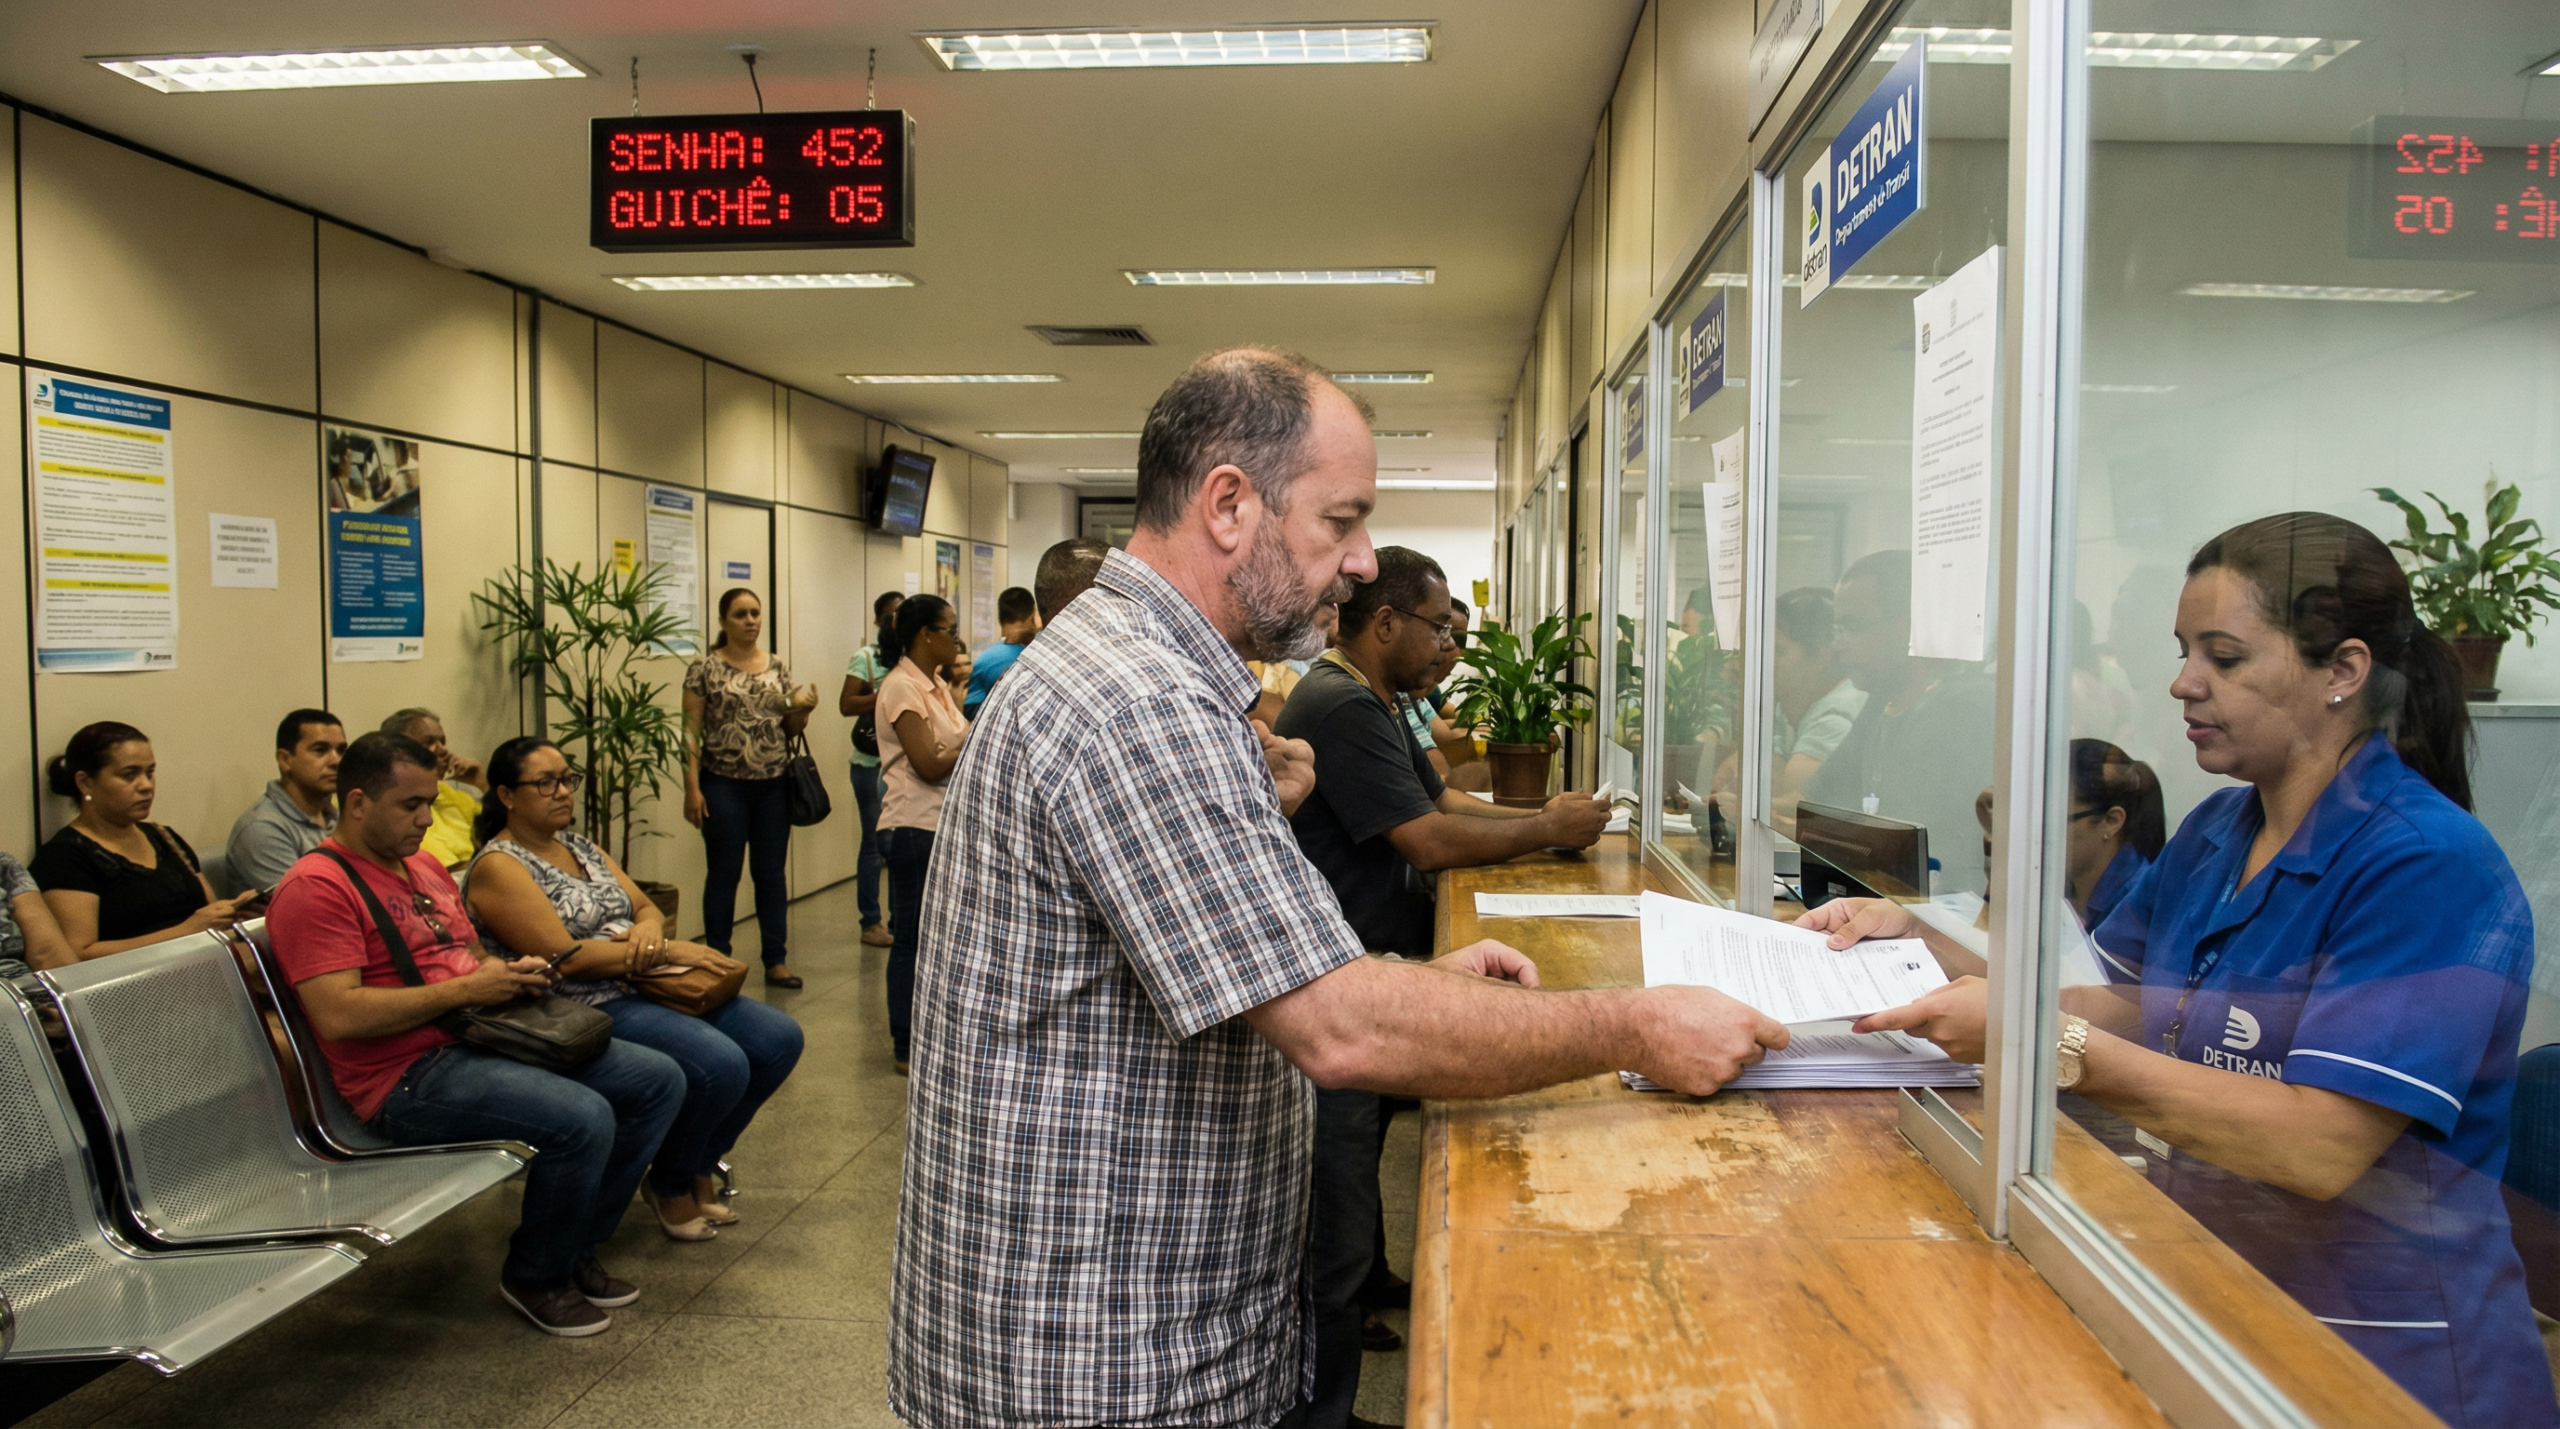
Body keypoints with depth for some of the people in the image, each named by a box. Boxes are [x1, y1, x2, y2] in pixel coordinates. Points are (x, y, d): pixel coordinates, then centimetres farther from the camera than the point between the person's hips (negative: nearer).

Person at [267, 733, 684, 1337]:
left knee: (659, 1080, 0)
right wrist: (465, 990, -18)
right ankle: (534, 1276, -2)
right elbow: (338, 1015, -21)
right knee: (582, 1118, -30)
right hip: (409, 1077, -9)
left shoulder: (426, 868, 19)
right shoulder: (316, 887, -11)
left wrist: (513, 971, 4)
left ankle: (573, 1247, 14)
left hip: (484, 1037, 10)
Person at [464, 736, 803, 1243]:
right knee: (720, 1064, -28)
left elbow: (647, 907, 16)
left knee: (779, 1038, -5)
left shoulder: (579, 844, 16)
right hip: (586, 1009, -9)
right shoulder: (498, 867, -10)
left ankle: (699, 1166, 13)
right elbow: (565, 957, -18)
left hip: (645, 989, 9)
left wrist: (649, 929, -9)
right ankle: (670, 1188, 0)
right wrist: (665, 951, -16)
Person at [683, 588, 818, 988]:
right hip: (724, 786, -4)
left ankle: (776, 961, 14)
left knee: (772, 873, 8)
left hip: (774, 786, 4)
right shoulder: (705, 669, -3)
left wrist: (802, 710, -8)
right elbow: (691, 731, -6)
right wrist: (692, 788, -12)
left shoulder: (778, 667, 9)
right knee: (724, 873, 4)